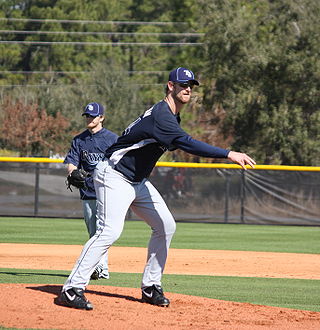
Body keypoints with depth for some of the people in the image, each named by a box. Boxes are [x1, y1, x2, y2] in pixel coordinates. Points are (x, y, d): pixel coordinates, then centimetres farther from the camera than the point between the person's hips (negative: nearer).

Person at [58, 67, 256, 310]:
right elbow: (186, 144, -37)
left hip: (138, 180, 10)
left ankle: (151, 287, 12)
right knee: (110, 231, -21)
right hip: (115, 177, -10)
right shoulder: (161, 115, -23)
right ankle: (72, 289, -22)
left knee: (166, 226, 6)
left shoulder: (172, 116, 10)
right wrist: (229, 154, -42)